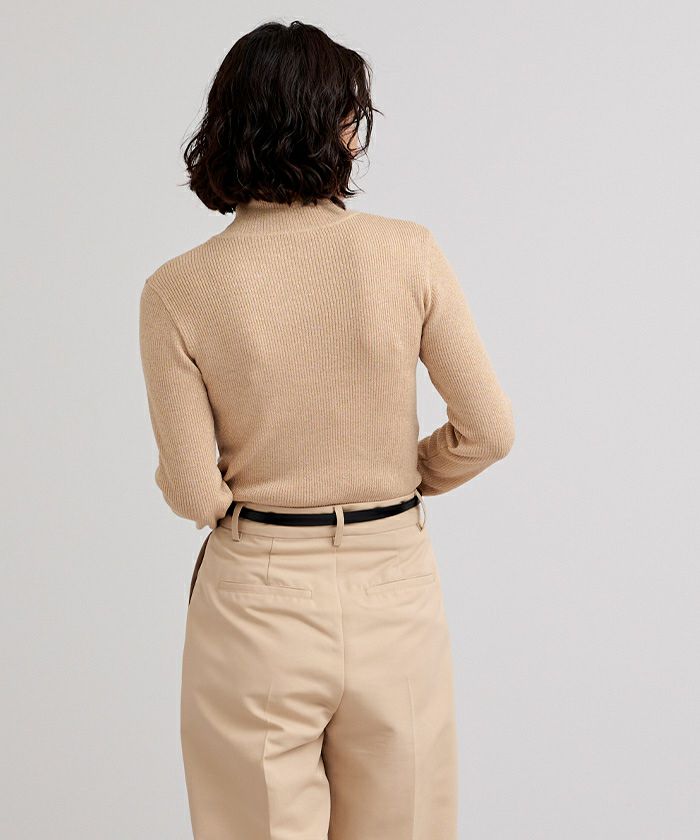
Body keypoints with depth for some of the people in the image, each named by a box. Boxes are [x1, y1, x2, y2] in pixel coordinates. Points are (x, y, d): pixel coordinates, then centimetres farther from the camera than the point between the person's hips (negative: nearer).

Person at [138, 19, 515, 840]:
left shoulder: (177, 291, -10)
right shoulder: (407, 254, -9)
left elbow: (195, 492, -10)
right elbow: (489, 429, -5)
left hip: (258, 599, -1)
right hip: (395, 588, 1)